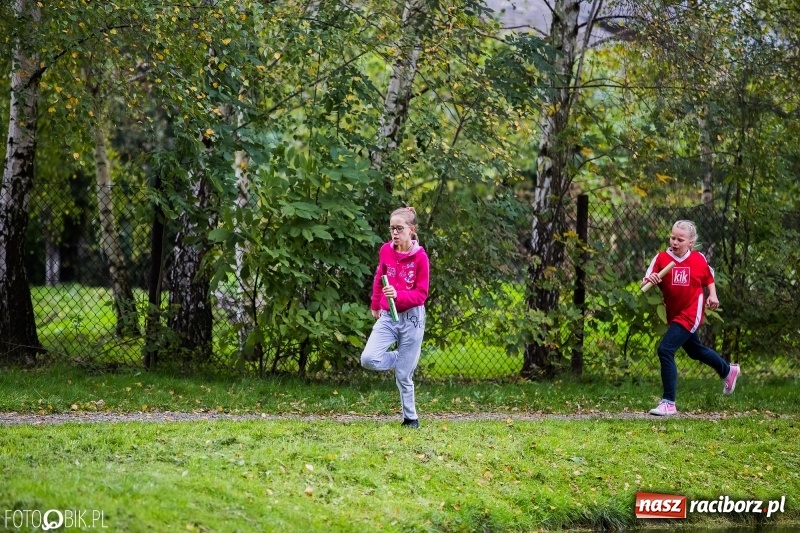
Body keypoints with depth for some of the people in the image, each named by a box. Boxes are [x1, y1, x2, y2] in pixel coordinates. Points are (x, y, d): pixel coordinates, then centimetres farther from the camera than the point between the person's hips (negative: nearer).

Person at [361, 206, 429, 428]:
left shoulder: (420, 256, -10)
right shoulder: (386, 250, 1)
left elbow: (421, 294, -9)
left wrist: (398, 295, -25)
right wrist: (375, 306, 24)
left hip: (411, 318, -4)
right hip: (387, 317, 4)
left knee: (403, 376, -1)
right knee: (368, 359, -16)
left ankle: (410, 418, 17)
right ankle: (404, 360, 13)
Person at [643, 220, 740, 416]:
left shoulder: (699, 259, -7)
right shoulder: (661, 258, -8)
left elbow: (709, 277, 13)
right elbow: (645, 284, -15)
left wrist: (713, 295, -1)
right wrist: (649, 280, -36)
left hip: (691, 314, -5)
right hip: (674, 314, 5)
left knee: (665, 350, -20)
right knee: (695, 350, 26)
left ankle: (668, 403, -14)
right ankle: (728, 371, 55)